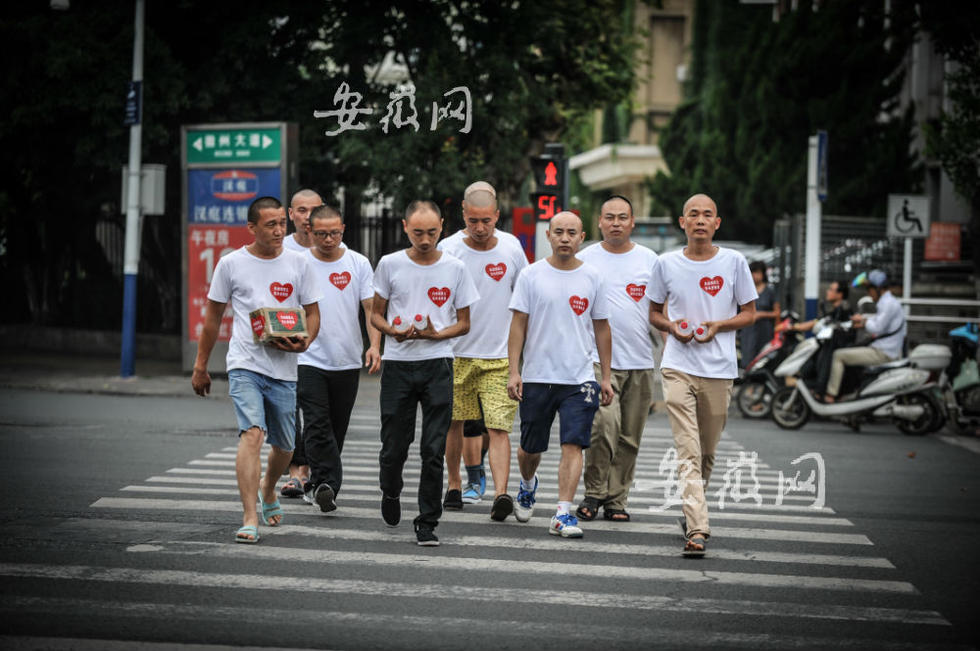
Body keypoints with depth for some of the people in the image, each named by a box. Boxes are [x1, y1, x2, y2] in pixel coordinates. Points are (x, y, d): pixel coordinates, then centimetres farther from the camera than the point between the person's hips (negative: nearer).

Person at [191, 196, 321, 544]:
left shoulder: (298, 264, 5)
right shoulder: (231, 264, 2)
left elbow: (313, 313, 10)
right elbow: (213, 317, 10)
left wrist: (304, 342, -11)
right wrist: (200, 366, 11)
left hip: (284, 369, 3)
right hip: (245, 365, -3)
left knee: (284, 445, 14)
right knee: (252, 434, -20)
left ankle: (267, 489, 46)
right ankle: (250, 519, -22)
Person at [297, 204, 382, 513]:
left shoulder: (359, 264, 3)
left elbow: (371, 307, 0)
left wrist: (375, 344, -13)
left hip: (347, 361, 2)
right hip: (309, 359, -2)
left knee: (337, 428, 10)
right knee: (317, 425, -15)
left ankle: (321, 485, 22)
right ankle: (328, 483, -19)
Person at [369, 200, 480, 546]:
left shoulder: (455, 268, 3)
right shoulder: (390, 265, 3)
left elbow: (464, 323, 8)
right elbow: (376, 315, 10)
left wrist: (435, 334, -11)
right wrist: (394, 331, -12)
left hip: (438, 365, 0)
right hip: (397, 364, 0)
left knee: (434, 449, -6)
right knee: (394, 446, 5)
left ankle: (427, 523, 2)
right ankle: (390, 491, 37)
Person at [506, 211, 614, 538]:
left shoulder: (592, 277, 5)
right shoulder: (531, 275, 0)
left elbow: (601, 328, 11)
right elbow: (518, 324, 0)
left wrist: (606, 377, 8)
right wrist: (513, 371, -7)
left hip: (579, 378, 0)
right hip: (537, 376, 0)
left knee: (573, 445, -12)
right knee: (530, 447, 13)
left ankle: (563, 514, -12)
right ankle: (528, 485, 44)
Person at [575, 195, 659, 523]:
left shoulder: (649, 260, 9)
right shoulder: (585, 259, 4)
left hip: (640, 361, 3)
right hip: (598, 358, -3)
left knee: (629, 437, 6)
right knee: (604, 423, -20)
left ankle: (616, 500, 16)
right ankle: (594, 493, -4)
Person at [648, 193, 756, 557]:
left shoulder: (734, 262, 3)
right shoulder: (666, 264, 5)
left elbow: (749, 314, 8)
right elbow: (654, 312, 16)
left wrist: (718, 326, -10)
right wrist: (671, 327, -6)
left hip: (719, 369, 1)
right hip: (678, 367, -1)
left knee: (707, 452, 11)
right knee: (688, 451, -12)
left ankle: (693, 510, 35)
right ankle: (697, 530, -20)